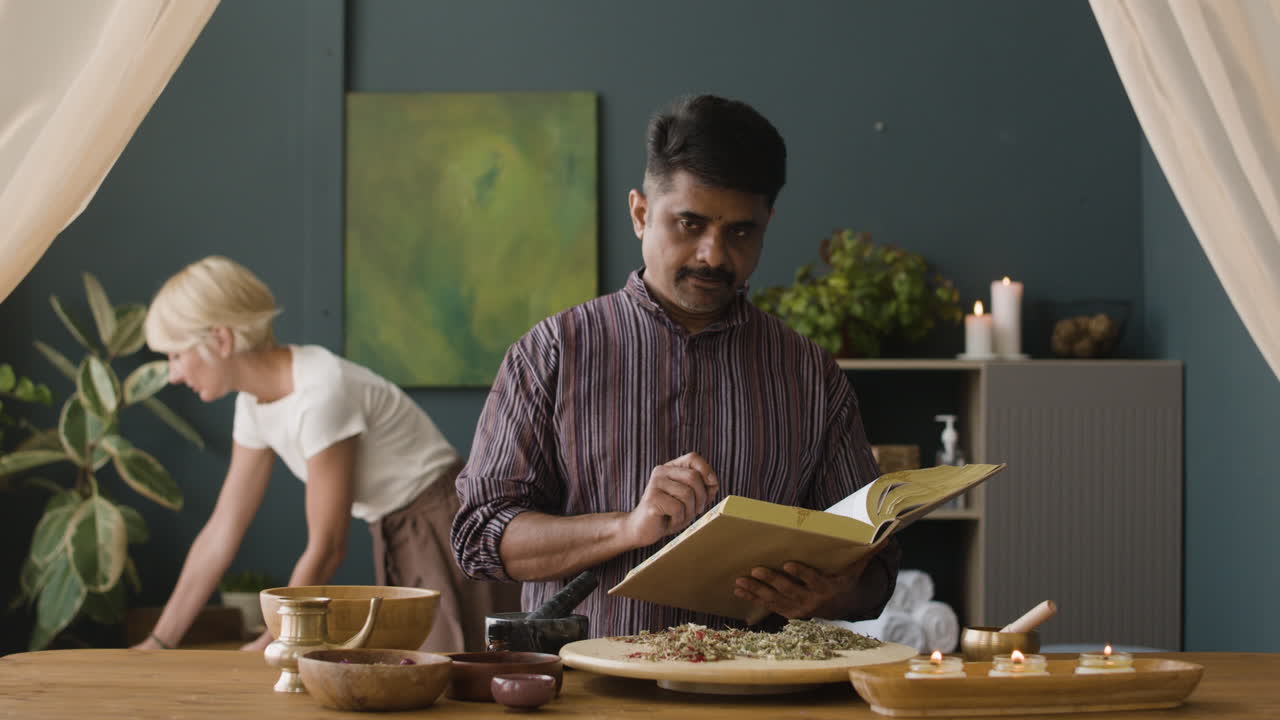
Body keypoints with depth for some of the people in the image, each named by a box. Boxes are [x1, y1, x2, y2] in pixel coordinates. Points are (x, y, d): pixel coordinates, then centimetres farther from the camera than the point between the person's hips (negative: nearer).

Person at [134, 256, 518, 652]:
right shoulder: (256, 403, 1)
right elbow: (221, 532, 8)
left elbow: (326, 549, -20)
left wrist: (268, 647, -9)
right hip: (398, 543, 8)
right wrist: (159, 642, 7)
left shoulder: (320, 393, -25)